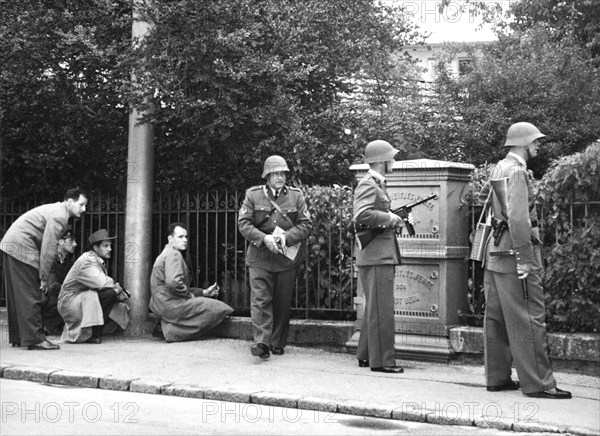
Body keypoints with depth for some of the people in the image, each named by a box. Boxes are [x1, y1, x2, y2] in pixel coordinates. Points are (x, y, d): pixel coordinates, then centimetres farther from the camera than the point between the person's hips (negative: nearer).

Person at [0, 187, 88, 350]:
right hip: (21, 247, -10)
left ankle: (18, 337, 18)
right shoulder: (59, 216, -14)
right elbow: (48, 248, -18)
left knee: (17, 294, 12)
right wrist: (44, 278, -13)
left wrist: (43, 276, 14)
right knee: (30, 294, -9)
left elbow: (47, 246, 18)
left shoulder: (56, 210, 18)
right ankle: (35, 338, -9)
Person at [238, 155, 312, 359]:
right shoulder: (253, 195, 3)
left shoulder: (296, 196, 5)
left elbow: (306, 224, 2)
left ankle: (278, 343, 17)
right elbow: (243, 223, -2)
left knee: (283, 302, 6)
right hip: (259, 257, -1)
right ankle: (261, 342, -15)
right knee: (260, 299, -11)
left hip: (287, 257, 2)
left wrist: (286, 237, -15)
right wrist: (264, 238, -17)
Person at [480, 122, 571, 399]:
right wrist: (524, 259, -24)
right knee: (529, 319, -7)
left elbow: (483, 194, 29)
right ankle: (537, 384, -6)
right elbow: (517, 217, -22)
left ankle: (497, 377, 18)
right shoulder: (517, 172, -14)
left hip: (495, 248, 10)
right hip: (515, 250, -10)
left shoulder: (498, 168, 15)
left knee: (496, 317, 11)